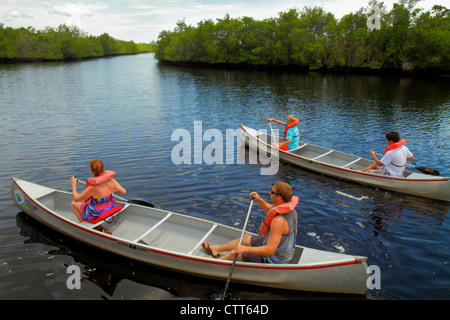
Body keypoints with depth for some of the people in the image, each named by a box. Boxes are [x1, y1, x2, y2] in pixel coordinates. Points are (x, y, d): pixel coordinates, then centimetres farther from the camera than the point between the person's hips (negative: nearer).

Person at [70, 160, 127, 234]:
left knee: (73, 204, 20)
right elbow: (124, 191, -5)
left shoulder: (92, 188, -33)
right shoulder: (111, 181, -20)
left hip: (96, 214, -5)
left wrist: (73, 184, -6)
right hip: (110, 208, 5)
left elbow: (76, 199, -18)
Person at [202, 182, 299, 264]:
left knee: (234, 253, 2)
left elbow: (270, 250, -37)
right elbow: (271, 211, 16)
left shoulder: (279, 220, -38)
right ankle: (216, 248, 42)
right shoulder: (289, 208, -8)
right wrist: (259, 200, 4)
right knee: (245, 238, 22)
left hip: (274, 259, -9)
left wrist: (245, 249, -32)